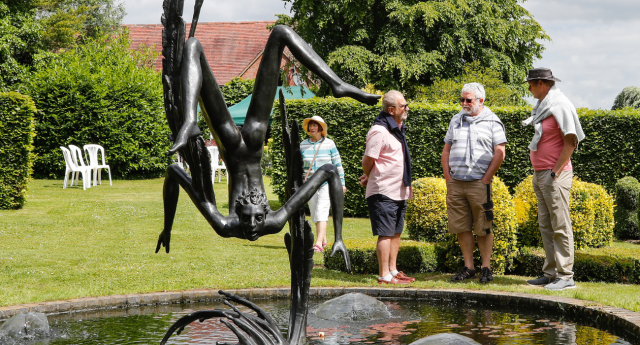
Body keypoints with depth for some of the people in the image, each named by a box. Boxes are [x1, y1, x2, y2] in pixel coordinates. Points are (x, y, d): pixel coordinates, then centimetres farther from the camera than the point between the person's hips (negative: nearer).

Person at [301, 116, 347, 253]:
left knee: (321, 213, -15)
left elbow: (338, 164, 2)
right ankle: (324, 240, 24)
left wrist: (342, 183, 2)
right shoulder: (303, 145, 6)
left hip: (327, 183, -4)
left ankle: (319, 244, -23)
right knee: (315, 214, 8)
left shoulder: (329, 144, -2)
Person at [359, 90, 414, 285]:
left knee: (396, 232, 13)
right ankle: (384, 276, -4)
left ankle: (393, 271, 21)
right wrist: (369, 178, 6)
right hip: (384, 192, -9)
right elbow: (368, 160, -13)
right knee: (386, 234, -7)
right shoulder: (379, 131, -16)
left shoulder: (398, 129, 16)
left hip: (400, 191, 9)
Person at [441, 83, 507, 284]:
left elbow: (499, 153, -4)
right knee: (462, 227, 5)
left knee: (483, 228, -1)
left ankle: (486, 268, 6)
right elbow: (446, 150, 18)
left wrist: (486, 179, -9)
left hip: (479, 183, -5)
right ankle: (468, 267, 12)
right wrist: (447, 176, 7)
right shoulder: (456, 120, 16)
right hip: (455, 183, 5)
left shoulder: (492, 122, 1)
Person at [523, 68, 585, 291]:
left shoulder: (560, 106, -11)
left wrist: (555, 173, -17)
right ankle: (550, 273, 15)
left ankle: (566, 276, -6)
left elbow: (570, 142, -15)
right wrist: (538, 173, 16)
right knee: (546, 226, 10)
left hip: (555, 174, -9)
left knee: (560, 226, -7)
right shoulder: (542, 107, 16)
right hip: (540, 173, 9)